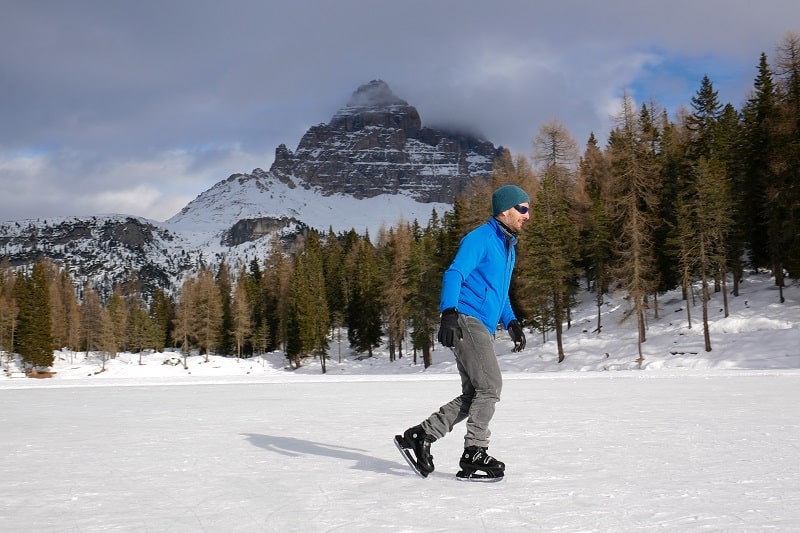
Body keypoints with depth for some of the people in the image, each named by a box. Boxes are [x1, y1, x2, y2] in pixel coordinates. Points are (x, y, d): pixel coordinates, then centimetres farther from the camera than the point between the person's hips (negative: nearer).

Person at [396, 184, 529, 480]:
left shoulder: (508, 247, 23)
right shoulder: (480, 238, -6)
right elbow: (454, 274, -17)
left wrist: (511, 323, 18)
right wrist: (448, 313, -30)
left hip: (482, 330, 10)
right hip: (467, 321, -10)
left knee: (473, 396, 6)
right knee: (490, 387, -13)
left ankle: (419, 436, 10)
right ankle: (474, 456, -7)